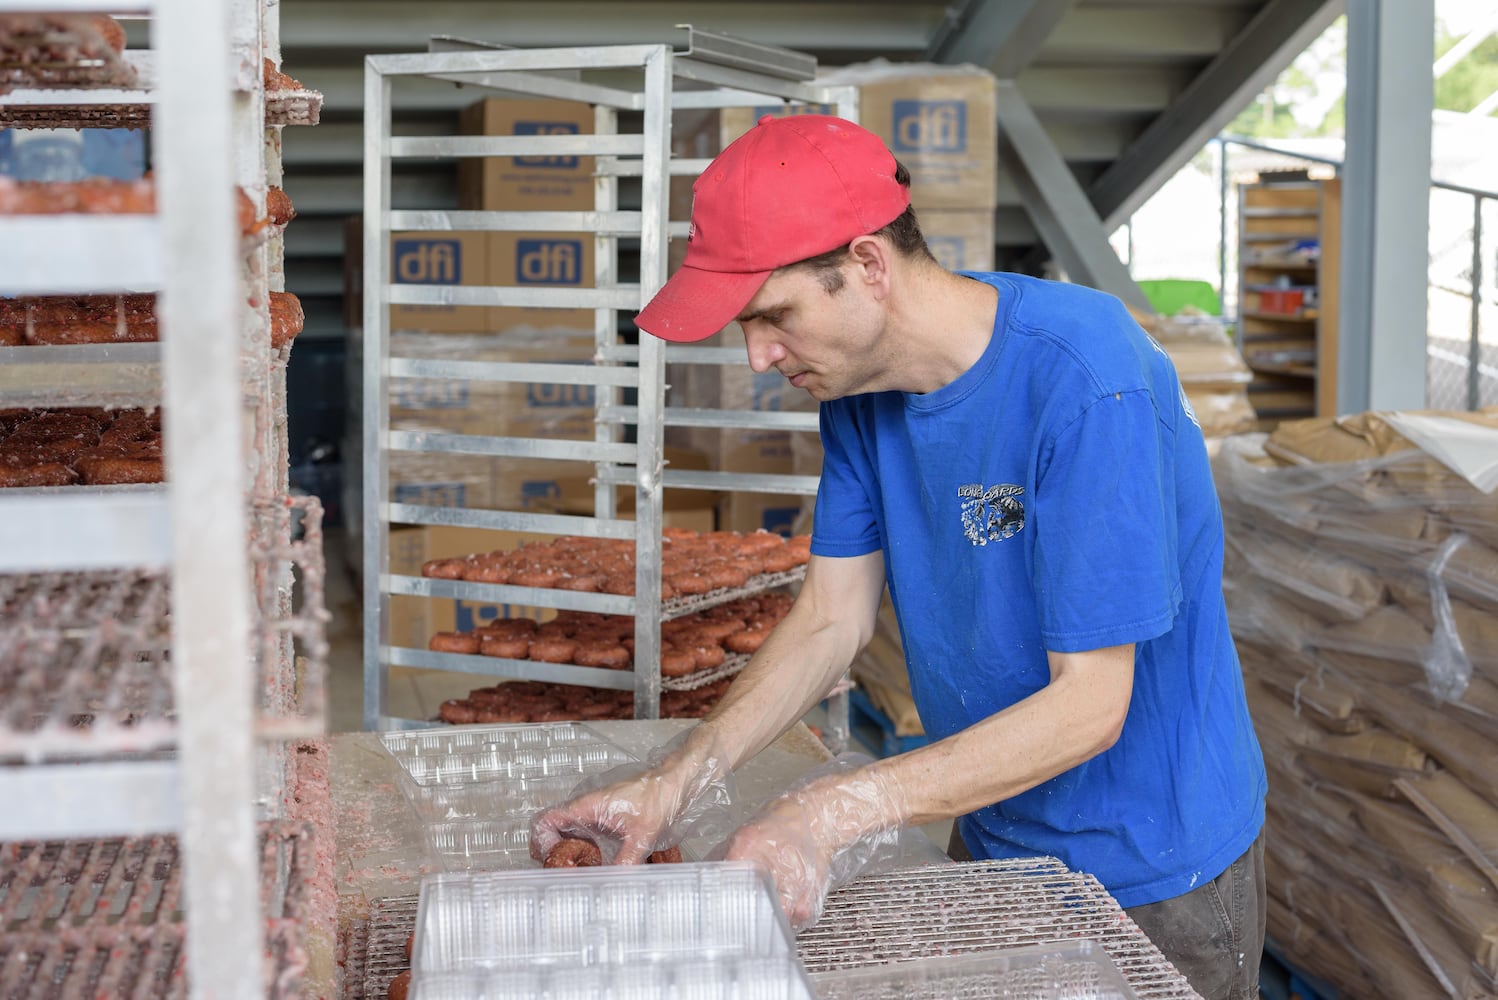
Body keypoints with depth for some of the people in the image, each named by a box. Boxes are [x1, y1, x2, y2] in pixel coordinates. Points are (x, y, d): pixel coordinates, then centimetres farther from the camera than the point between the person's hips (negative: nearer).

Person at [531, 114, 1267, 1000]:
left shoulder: (1086, 381, -30)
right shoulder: (860, 380, -6)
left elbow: (1088, 705, -28)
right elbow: (831, 621, -3)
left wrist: (834, 815, -32)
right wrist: (679, 782, -17)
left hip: (1159, 866, -6)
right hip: (996, 839, 6)